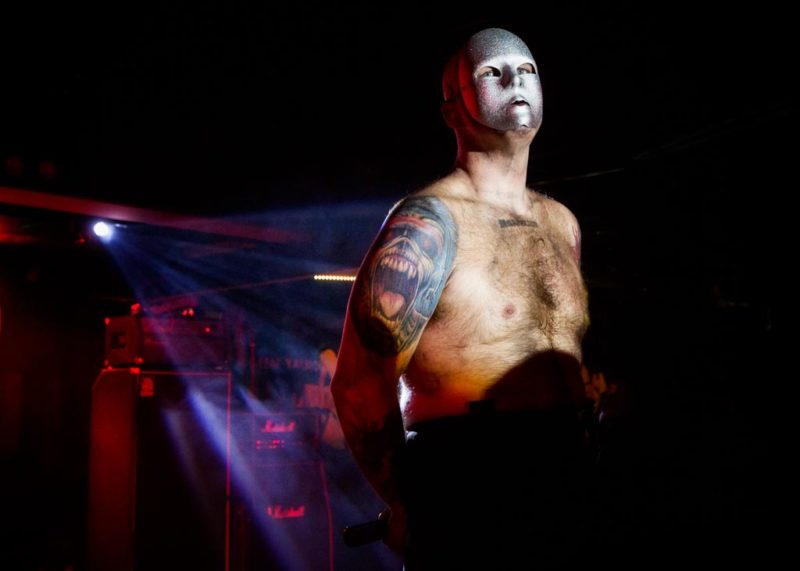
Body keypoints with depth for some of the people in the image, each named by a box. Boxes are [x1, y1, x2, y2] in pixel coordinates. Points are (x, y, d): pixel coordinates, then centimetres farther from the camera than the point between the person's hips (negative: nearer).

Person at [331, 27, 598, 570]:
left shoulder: (563, 222, 10)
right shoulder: (429, 224, -12)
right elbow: (360, 386, -14)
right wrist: (410, 509, -5)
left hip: (569, 498, 7)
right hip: (467, 519, -7)